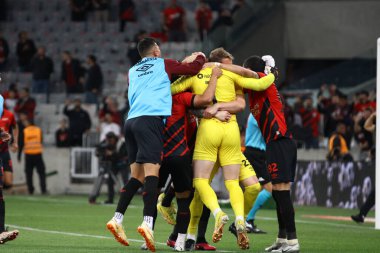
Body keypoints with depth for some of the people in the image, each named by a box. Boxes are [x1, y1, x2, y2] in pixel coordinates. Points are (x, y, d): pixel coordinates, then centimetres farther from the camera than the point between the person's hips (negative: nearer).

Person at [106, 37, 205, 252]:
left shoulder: (133, 71, 26)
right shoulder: (163, 65, 12)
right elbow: (194, 68, 13)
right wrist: (201, 57, 35)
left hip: (132, 120, 6)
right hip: (151, 119, -6)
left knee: (137, 175, 12)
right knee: (151, 172, -14)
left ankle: (117, 219, 4)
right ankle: (148, 222, -29)